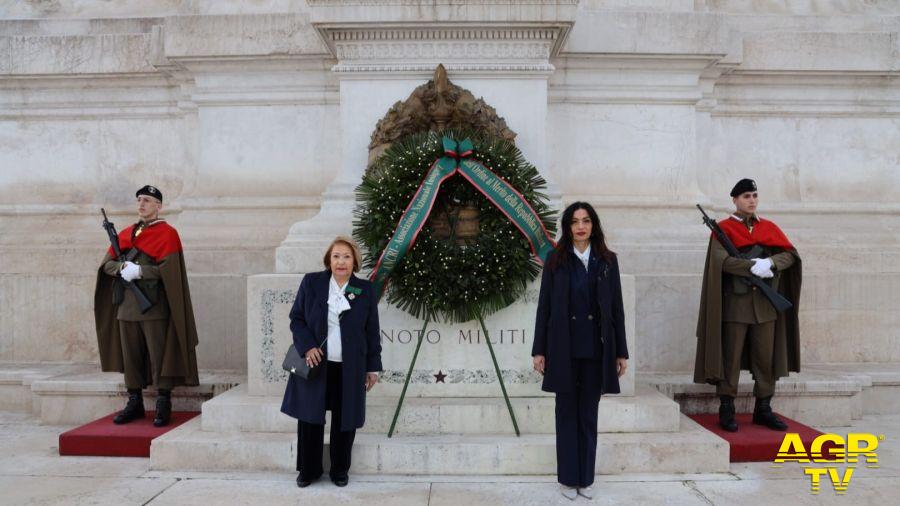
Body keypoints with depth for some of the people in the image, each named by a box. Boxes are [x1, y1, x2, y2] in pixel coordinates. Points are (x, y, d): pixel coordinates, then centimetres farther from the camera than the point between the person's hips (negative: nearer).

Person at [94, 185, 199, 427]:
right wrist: (123, 267, -10)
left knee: (159, 357, -3)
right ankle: (134, 403, 22)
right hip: (126, 307, 6)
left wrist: (139, 271, -18)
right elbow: (106, 264, 10)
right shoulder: (125, 234, 16)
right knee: (131, 358, 11)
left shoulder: (167, 233, -2)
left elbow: (167, 269, -11)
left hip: (155, 308, -6)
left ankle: (163, 405, 5)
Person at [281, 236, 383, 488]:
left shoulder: (365, 290, 0)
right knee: (310, 418, 9)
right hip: (314, 363, 0)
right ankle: (308, 469, 28)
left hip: (350, 368, 0)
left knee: (345, 420, 8)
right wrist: (307, 347, -12)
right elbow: (296, 319, 4)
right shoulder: (311, 282, -1)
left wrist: (373, 367, 4)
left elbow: (372, 332, 4)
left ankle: (340, 470, 28)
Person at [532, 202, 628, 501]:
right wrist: (539, 350, -3)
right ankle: (568, 479, 18)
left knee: (589, 414, 9)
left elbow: (616, 307, 6)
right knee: (567, 413, 7)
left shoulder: (607, 260, 6)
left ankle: (585, 479, 20)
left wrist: (621, 351, 3)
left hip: (596, 348, 1)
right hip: (564, 348, -1)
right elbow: (544, 306, 1)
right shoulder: (556, 261, 2)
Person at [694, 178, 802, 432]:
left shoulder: (769, 228, 14)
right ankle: (726, 410, 8)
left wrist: (770, 263, -16)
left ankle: (763, 409, 18)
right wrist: (754, 265, -23)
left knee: (766, 359, 7)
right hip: (735, 304, -4)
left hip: (765, 304, 4)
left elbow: (791, 254, 2)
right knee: (731, 358, -1)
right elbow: (721, 260, -15)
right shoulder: (724, 228, 1)